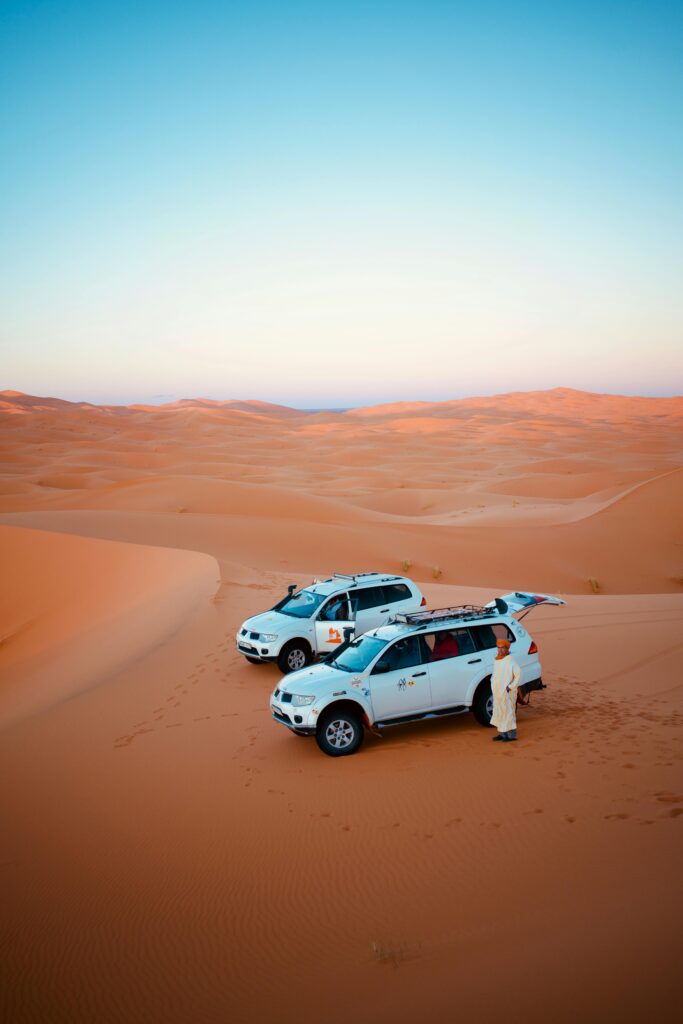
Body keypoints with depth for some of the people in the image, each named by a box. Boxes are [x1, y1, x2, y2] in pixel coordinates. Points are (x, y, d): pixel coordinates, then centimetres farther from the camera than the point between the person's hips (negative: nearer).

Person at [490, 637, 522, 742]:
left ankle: (511, 734, 5)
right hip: (497, 691, 8)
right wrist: (493, 683, 12)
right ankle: (502, 733, 22)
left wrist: (511, 687, -18)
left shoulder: (510, 661, -14)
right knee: (499, 712, 13)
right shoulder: (497, 660, 10)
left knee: (508, 712, -2)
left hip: (507, 692, -8)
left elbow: (518, 674, -18)